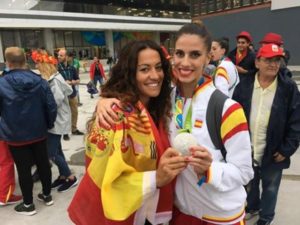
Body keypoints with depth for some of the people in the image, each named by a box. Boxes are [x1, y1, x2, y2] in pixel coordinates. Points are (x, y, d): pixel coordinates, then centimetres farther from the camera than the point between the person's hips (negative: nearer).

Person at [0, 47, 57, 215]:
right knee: (43, 164, 16)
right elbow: (51, 107, -6)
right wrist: (48, 125, 9)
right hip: (39, 133, 3)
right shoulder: (40, 81, -8)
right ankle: (47, 195, 33)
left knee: (24, 170, 9)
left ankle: (28, 205, 25)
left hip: (15, 136, -3)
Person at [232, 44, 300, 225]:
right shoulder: (244, 85, -4)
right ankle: (252, 207, 51)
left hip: (273, 153, -2)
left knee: (270, 187, 19)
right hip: (246, 150, 2)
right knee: (250, 183, 24)